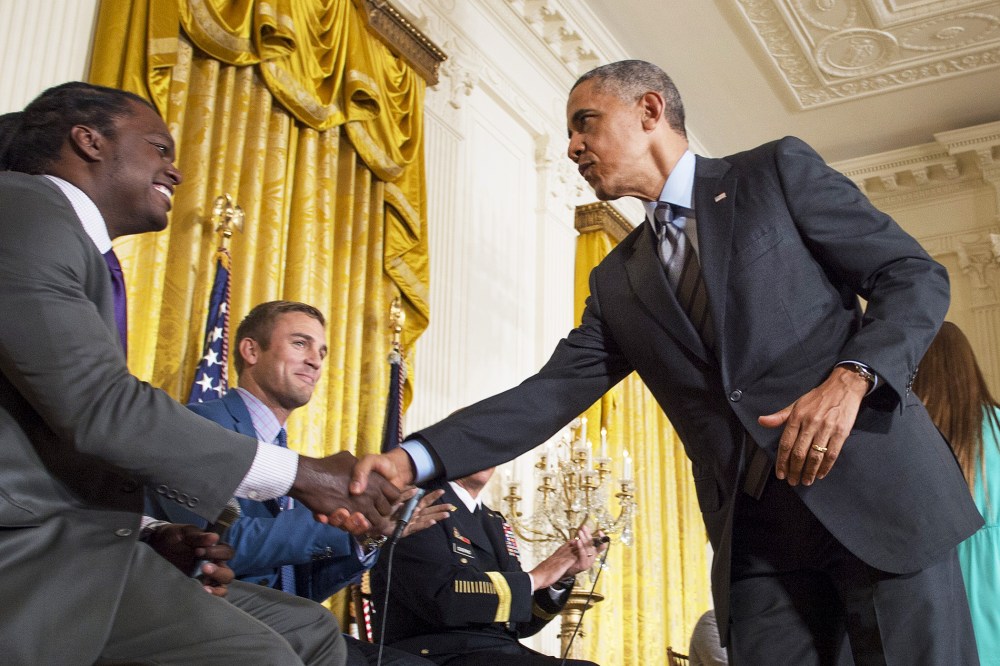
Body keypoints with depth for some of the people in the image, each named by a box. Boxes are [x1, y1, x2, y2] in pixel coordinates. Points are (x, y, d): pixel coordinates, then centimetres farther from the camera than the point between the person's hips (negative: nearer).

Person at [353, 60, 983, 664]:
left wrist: (849, 378, -18)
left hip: (878, 489, -3)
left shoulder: (778, 171, 5)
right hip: (754, 535, 4)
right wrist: (413, 459, -5)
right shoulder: (617, 281, 16)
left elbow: (916, 275, 1)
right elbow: (550, 394, 8)